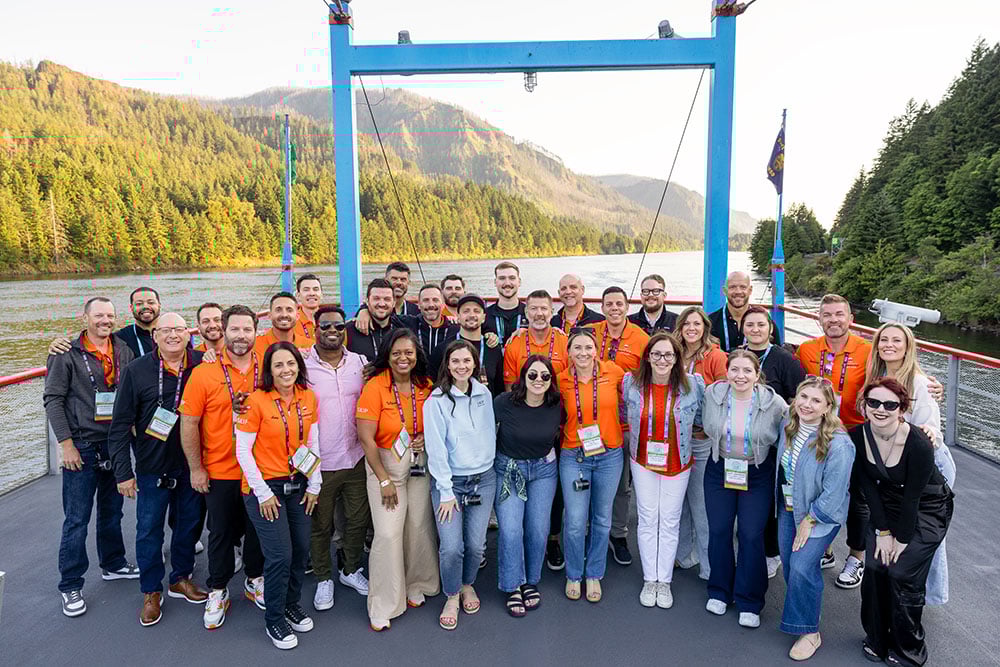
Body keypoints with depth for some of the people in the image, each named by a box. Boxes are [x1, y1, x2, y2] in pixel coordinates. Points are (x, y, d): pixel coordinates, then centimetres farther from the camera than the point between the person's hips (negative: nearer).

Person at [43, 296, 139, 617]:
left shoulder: (124, 351, 5)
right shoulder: (67, 354, -7)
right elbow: (53, 399, -9)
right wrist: (66, 443, -13)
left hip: (116, 444, 4)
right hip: (82, 447, -4)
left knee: (112, 510, 18)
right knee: (77, 519, 2)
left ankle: (113, 564, 35)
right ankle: (70, 587, 15)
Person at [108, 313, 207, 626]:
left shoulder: (203, 365, -3)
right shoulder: (137, 371, -7)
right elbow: (120, 425, -5)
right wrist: (123, 472, -8)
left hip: (192, 467, 2)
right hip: (152, 469, -2)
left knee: (189, 525, 15)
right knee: (149, 530, 8)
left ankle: (181, 579, 35)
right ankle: (151, 591, 27)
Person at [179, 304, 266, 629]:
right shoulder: (203, 373, -9)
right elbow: (189, 424, -6)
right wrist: (195, 468, -6)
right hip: (219, 471, -2)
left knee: (257, 527, 16)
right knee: (221, 532, 12)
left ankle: (255, 580, 38)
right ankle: (218, 592, 30)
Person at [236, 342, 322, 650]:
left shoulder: (308, 398, 0)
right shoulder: (257, 400, -15)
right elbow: (242, 450, -12)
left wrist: (314, 484, 5)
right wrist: (263, 493, -12)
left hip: (298, 485, 5)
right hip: (265, 487, -5)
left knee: (301, 550, 10)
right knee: (280, 555, -4)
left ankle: (292, 604, 35)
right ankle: (274, 619, 19)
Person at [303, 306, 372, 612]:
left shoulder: (361, 363, 4)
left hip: (356, 458, 3)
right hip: (319, 462, -3)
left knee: (359, 518, 15)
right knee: (320, 524, 11)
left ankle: (351, 570, 37)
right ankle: (324, 578, 31)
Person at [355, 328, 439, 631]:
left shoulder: (426, 386, 0)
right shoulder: (375, 386, -15)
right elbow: (366, 438, -15)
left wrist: (428, 437, -7)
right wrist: (384, 480, -12)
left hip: (420, 464, 4)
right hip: (385, 464, -4)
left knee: (420, 527, 10)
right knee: (388, 533, -7)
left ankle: (416, 587, 34)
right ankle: (383, 606, 11)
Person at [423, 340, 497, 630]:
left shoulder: (484, 394, 3)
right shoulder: (436, 400, -12)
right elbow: (436, 448, -12)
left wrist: (490, 463, 9)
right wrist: (446, 491, -11)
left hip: (484, 479, 4)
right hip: (449, 481, -3)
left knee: (476, 544, 6)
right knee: (451, 547, -6)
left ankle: (468, 585, 36)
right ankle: (452, 597, 21)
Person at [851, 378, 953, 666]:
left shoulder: (919, 445, -30)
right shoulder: (857, 436, -17)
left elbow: (913, 497, -21)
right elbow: (868, 486, -9)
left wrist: (902, 538, -13)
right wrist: (883, 531, -8)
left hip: (928, 509, -4)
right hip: (888, 506, 4)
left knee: (902, 573, -8)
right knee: (875, 567, -3)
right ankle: (877, 638, 21)